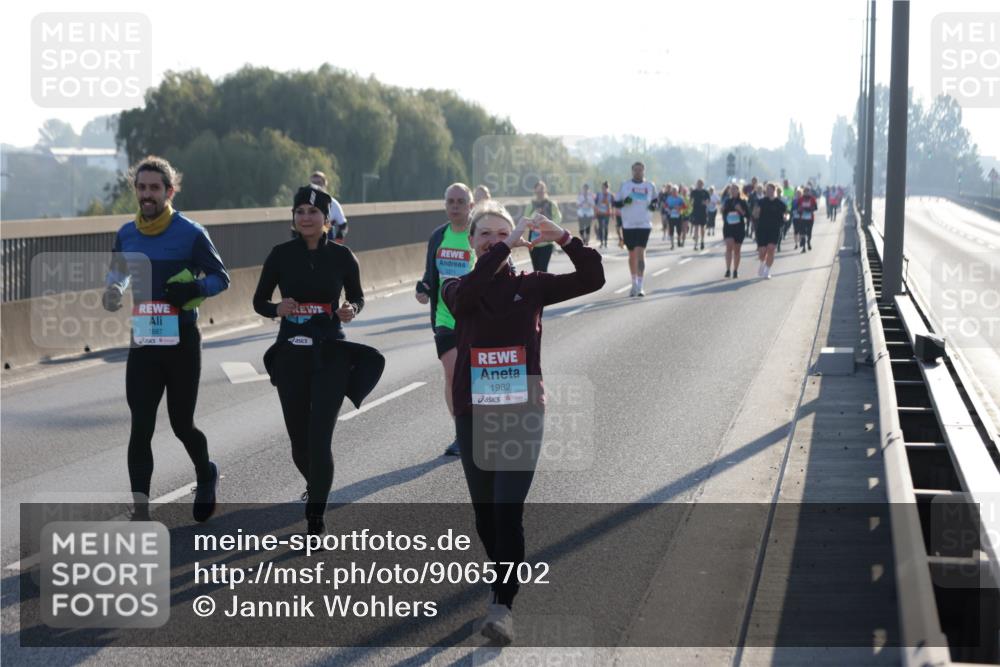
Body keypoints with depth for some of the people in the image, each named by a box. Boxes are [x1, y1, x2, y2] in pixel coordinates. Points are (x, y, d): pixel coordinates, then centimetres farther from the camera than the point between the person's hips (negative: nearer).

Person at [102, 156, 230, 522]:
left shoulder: (191, 234, -9)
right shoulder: (126, 235, 4)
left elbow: (220, 278, -2)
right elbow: (118, 269, 22)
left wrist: (194, 289, -23)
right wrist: (113, 288, 0)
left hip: (181, 341, -3)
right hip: (143, 341, 3)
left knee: (181, 424, 7)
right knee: (140, 427, -6)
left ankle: (206, 475, 38)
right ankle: (140, 509, -8)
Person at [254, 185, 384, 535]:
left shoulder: (341, 256, -2)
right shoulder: (281, 254, -1)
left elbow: (358, 297, 11)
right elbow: (259, 301, 6)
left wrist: (351, 310, -12)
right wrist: (278, 308, -15)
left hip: (331, 354, -2)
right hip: (290, 355, 2)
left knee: (320, 437, -12)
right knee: (299, 438, 10)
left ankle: (316, 517, -3)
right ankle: (314, 486, 42)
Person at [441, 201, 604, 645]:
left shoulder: (530, 286, 2)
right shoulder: (457, 289, 1)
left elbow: (592, 279, -6)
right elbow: (465, 295, -24)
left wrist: (564, 239, -19)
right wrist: (505, 247, -27)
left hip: (523, 412, -2)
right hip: (474, 413, 2)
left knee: (508, 510, -13)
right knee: (484, 511, 12)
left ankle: (503, 605, -9)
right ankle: (503, 578, 37)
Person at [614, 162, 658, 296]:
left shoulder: (650, 186, 5)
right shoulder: (625, 185, 3)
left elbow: (655, 200, 20)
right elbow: (615, 203, 5)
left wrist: (654, 205, -2)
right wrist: (624, 202, -15)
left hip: (644, 225, -1)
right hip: (628, 225, 1)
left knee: (640, 253, -14)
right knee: (632, 255, 11)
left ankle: (640, 286, -14)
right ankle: (634, 284, 27)